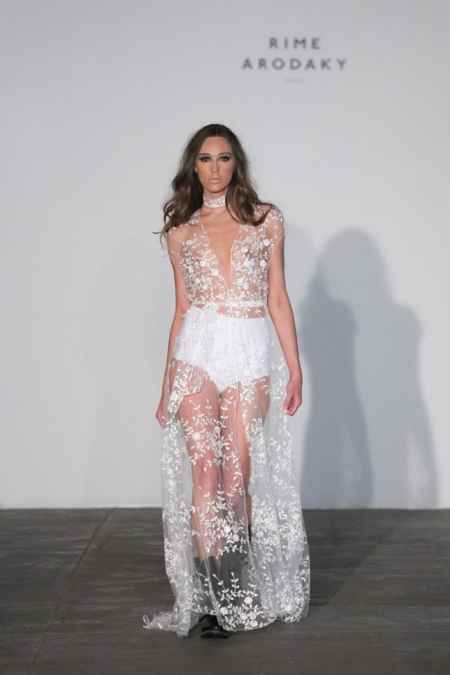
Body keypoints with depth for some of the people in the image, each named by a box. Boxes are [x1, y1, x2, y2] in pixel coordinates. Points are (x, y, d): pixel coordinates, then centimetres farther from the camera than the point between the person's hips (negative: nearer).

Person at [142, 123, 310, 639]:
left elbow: (277, 298, 7)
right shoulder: (180, 231, 11)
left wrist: (294, 366, 2)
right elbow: (181, 308, 13)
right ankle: (213, 595, -6)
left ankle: (234, 590, 17)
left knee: (238, 475, 1)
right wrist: (167, 383, 12)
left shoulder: (267, 220, 8)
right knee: (205, 472, -10)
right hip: (198, 351, 0)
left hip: (251, 353, 0)